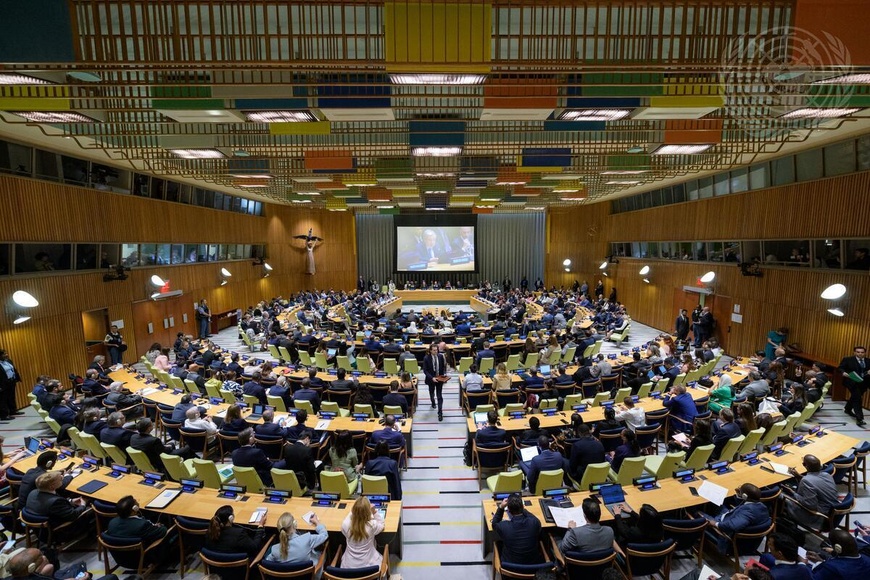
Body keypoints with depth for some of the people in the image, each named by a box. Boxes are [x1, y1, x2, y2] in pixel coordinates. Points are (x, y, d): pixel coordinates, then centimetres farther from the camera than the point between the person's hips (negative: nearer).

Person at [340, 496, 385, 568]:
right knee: (381, 558, 35)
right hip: (368, 564, -1)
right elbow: (381, 525, -1)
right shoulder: (373, 525, -27)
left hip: (348, 565, 1)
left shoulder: (346, 525, -24)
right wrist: (375, 512, -10)